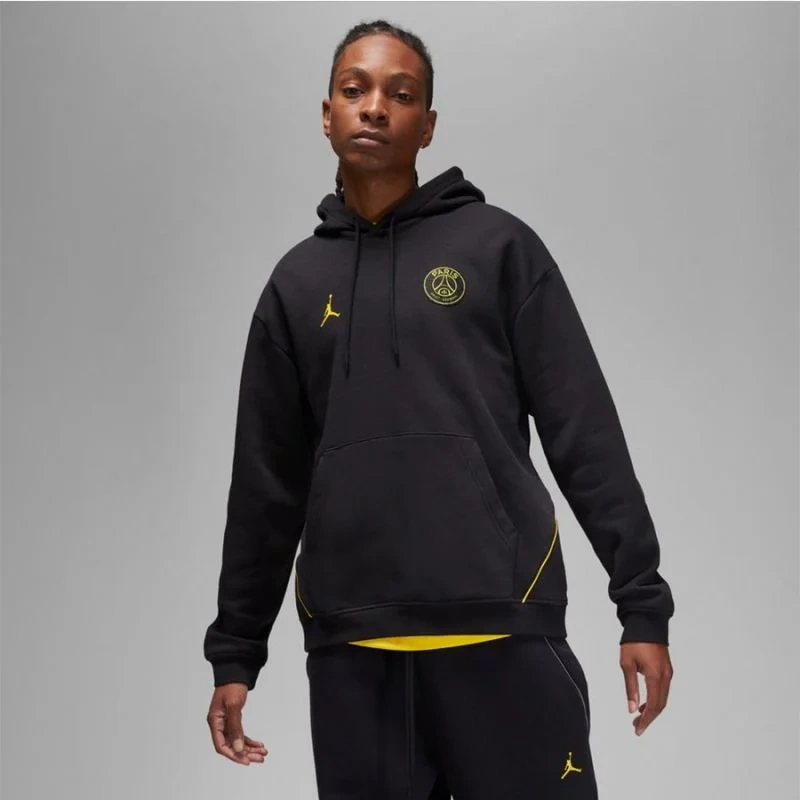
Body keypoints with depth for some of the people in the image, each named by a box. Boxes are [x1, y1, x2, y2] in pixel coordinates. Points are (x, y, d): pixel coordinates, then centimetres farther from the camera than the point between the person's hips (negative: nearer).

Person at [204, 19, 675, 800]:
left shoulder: (496, 244, 4)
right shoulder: (297, 282, 12)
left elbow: (585, 435, 1)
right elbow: (267, 480, 14)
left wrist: (643, 605, -4)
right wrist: (236, 649, 13)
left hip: (501, 630, -2)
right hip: (348, 647, 3)